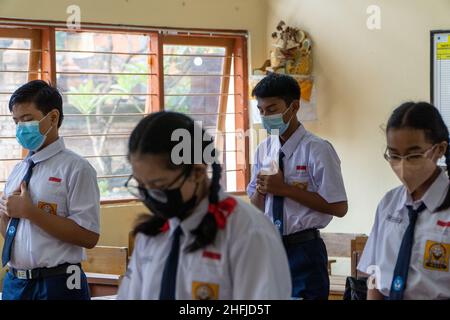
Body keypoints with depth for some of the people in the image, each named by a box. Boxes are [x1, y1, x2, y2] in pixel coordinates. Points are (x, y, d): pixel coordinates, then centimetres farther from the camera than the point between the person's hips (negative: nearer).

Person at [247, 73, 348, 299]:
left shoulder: (317, 149, -12)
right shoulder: (263, 150, 6)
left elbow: (338, 207, -15)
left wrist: (285, 189, -18)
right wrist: (261, 190, -10)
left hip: (304, 249, -6)